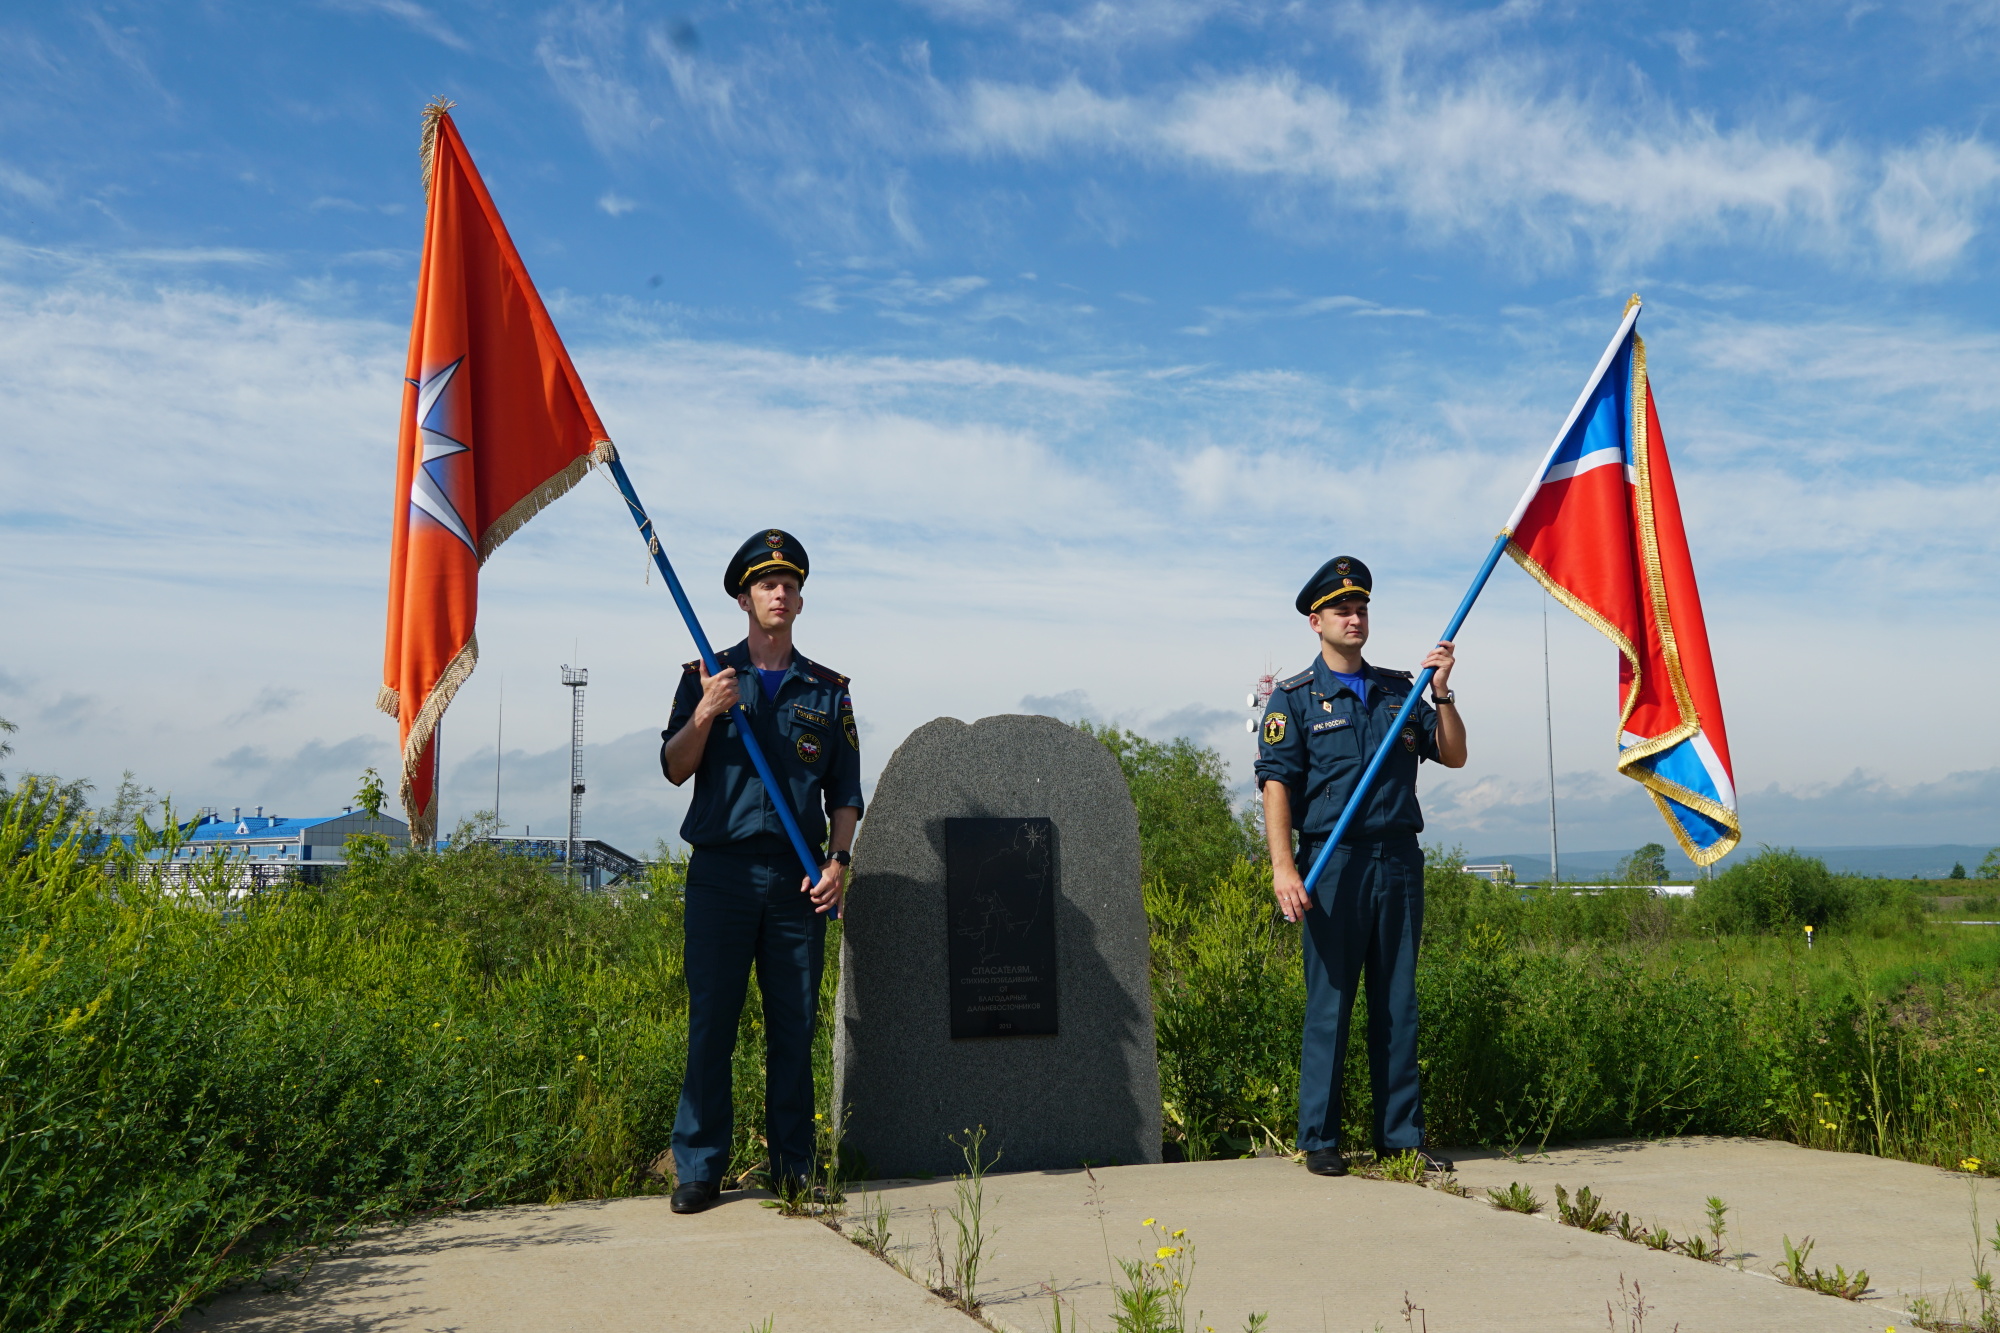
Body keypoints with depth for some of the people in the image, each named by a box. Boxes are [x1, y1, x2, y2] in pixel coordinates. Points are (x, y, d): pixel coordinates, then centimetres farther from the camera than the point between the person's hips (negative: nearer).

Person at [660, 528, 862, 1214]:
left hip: (798, 875, 1)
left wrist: (838, 858, -3)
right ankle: (699, 1166, 8)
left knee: (795, 1026, 5)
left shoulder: (828, 690, 12)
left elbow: (845, 790, 12)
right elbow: (674, 768, 3)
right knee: (710, 1021, -1)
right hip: (721, 871, -1)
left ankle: (793, 1167, 15)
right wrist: (704, 715, -15)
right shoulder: (707, 676, 9)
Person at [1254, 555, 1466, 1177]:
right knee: (1329, 1004, -1)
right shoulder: (1294, 697, 1)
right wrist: (1283, 866, -18)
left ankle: (1401, 1135, 17)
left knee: (1398, 1003, 9)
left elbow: (1453, 755, 13)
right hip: (1334, 862, -4)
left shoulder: (1400, 689, 15)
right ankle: (1319, 1140, 8)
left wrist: (1441, 692, -1)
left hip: (1399, 858, 4)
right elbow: (1276, 783, -7)